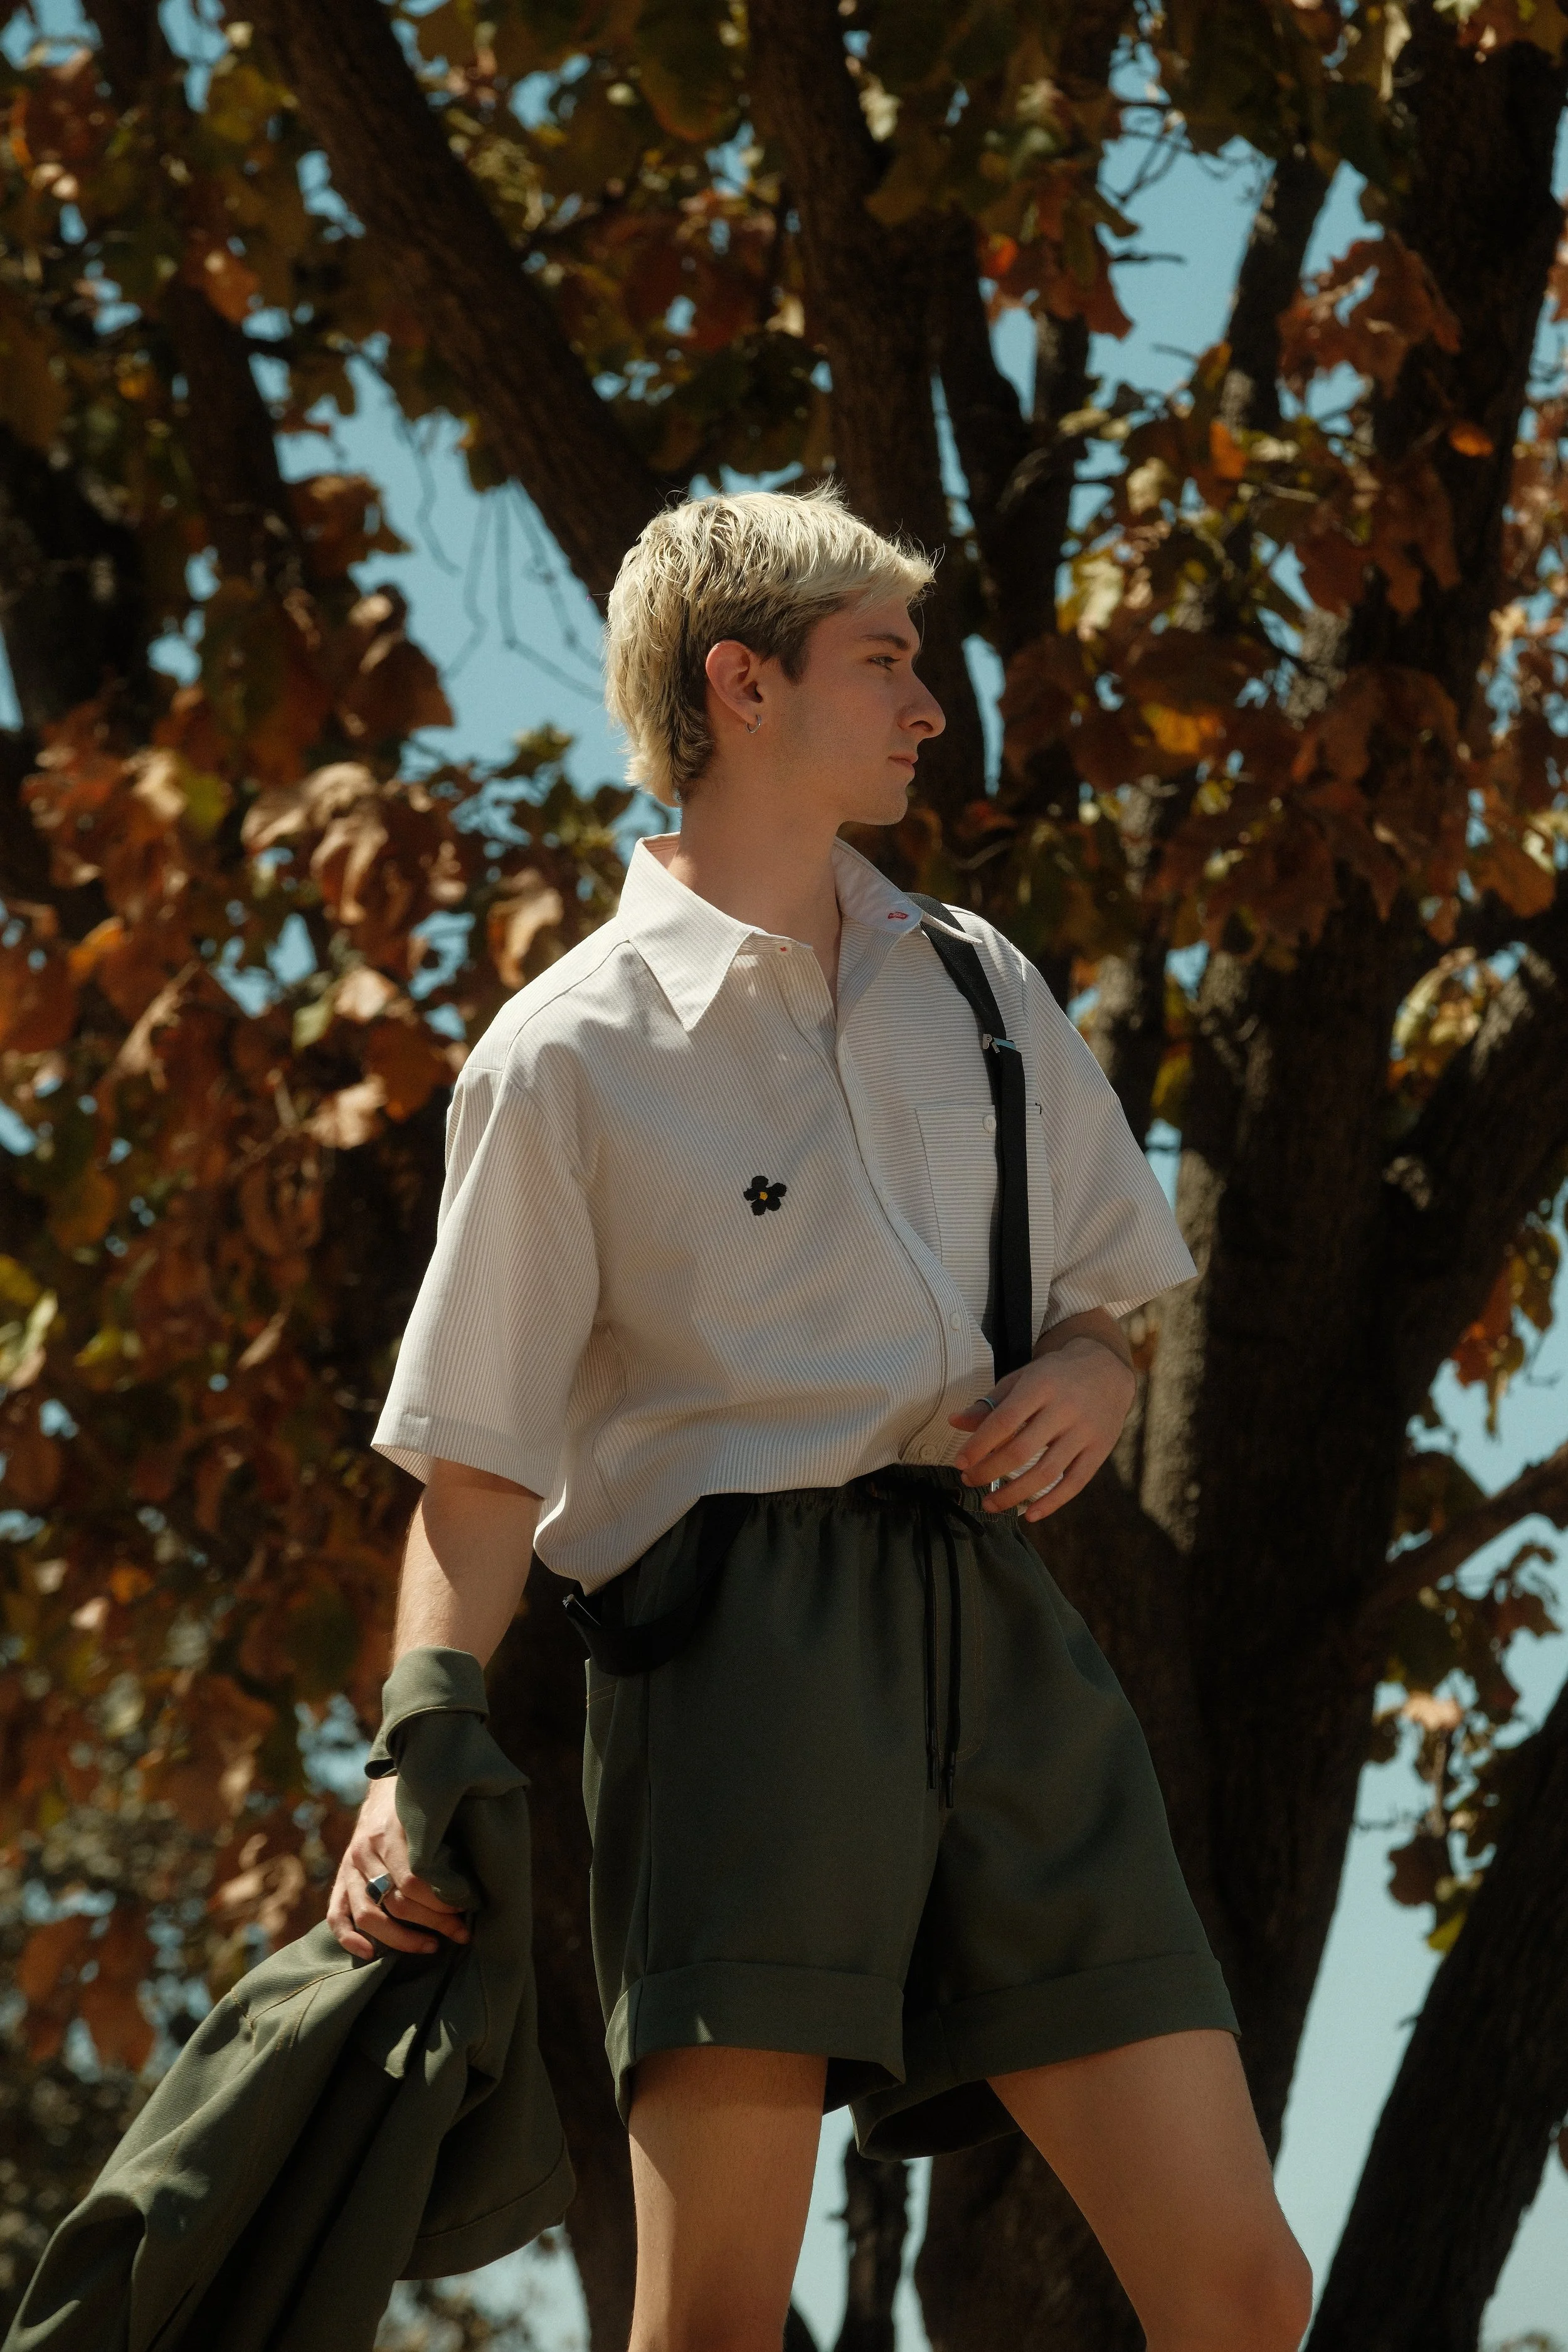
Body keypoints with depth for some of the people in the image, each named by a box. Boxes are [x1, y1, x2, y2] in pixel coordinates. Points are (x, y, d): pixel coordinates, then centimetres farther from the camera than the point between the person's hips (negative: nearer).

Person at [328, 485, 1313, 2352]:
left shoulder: (979, 987, 20)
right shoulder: (571, 1055, 3)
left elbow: (1114, 1299, 28)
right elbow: (476, 1472, 1)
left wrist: (1090, 1380, 3)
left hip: (994, 1619, 5)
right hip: (742, 1624, -5)